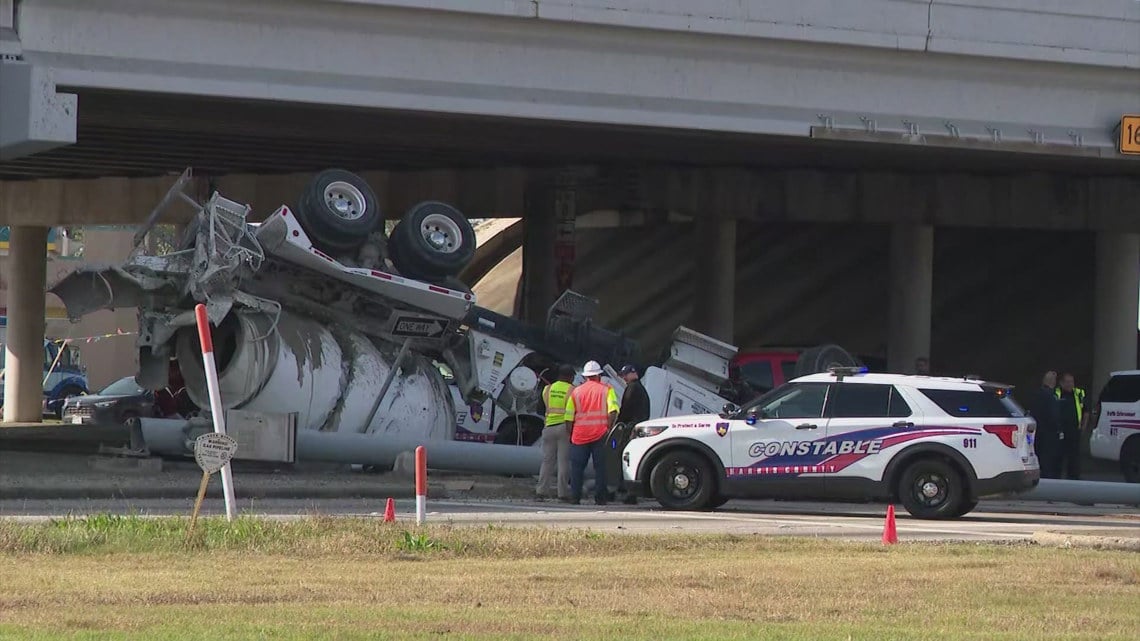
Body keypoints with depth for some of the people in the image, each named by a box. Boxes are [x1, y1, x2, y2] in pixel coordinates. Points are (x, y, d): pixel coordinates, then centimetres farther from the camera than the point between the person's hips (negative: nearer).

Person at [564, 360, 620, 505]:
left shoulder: (576, 391, 10)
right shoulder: (606, 390, 4)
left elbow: (569, 417, 7)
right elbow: (613, 411, -11)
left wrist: (571, 434, 15)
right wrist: (609, 428, -5)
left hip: (579, 435, 1)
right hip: (600, 435, -1)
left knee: (577, 467, 7)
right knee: (601, 467, 1)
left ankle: (575, 496, 3)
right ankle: (600, 497, -2)